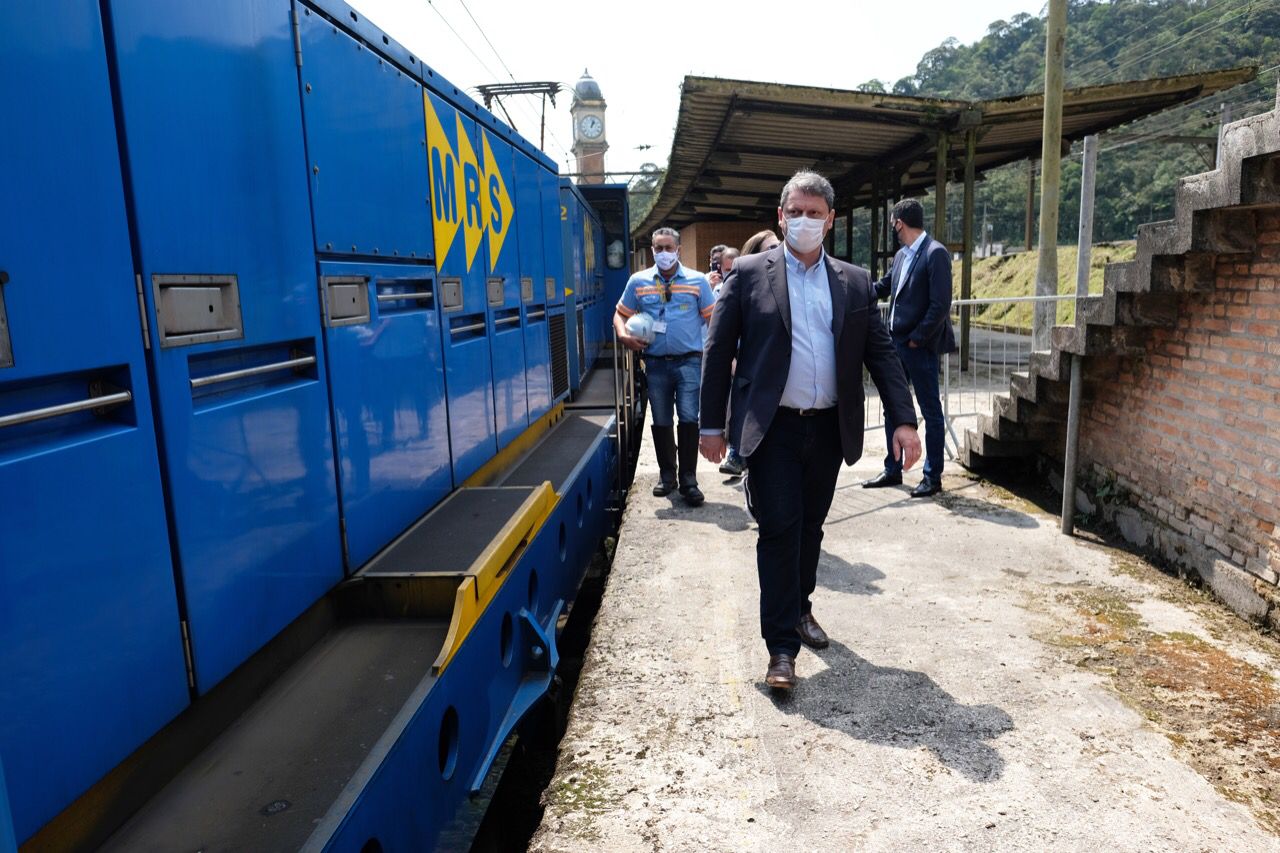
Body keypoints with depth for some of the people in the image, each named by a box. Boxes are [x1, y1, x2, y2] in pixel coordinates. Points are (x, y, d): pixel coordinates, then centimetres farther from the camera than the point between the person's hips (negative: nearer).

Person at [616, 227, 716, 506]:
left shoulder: (697, 281, 4)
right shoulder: (638, 281, 8)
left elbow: (712, 318, 3)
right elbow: (621, 314, 13)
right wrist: (623, 336, -7)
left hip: (689, 360, -2)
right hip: (655, 363, 2)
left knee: (689, 418, -9)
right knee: (661, 422, 10)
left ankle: (688, 480, 1)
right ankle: (667, 475, 25)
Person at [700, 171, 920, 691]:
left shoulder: (855, 282, 9)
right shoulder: (749, 274, 0)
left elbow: (881, 354, 7)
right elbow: (719, 352, -1)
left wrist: (903, 420, -3)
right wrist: (713, 425, -3)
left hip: (828, 429, 4)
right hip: (772, 428, -3)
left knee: (810, 528, 15)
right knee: (779, 529, -5)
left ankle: (799, 608, 37)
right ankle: (782, 647, 2)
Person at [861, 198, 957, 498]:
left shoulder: (935, 253, -13)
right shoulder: (901, 255, 11)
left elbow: (940, 304, -18)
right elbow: (882, 287, 26)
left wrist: (916, 338, -15)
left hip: (920, 347, -8)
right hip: (896, 343, 8)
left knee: (931, 411, 3)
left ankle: (933, 477, 13)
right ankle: (893, 470, 25)